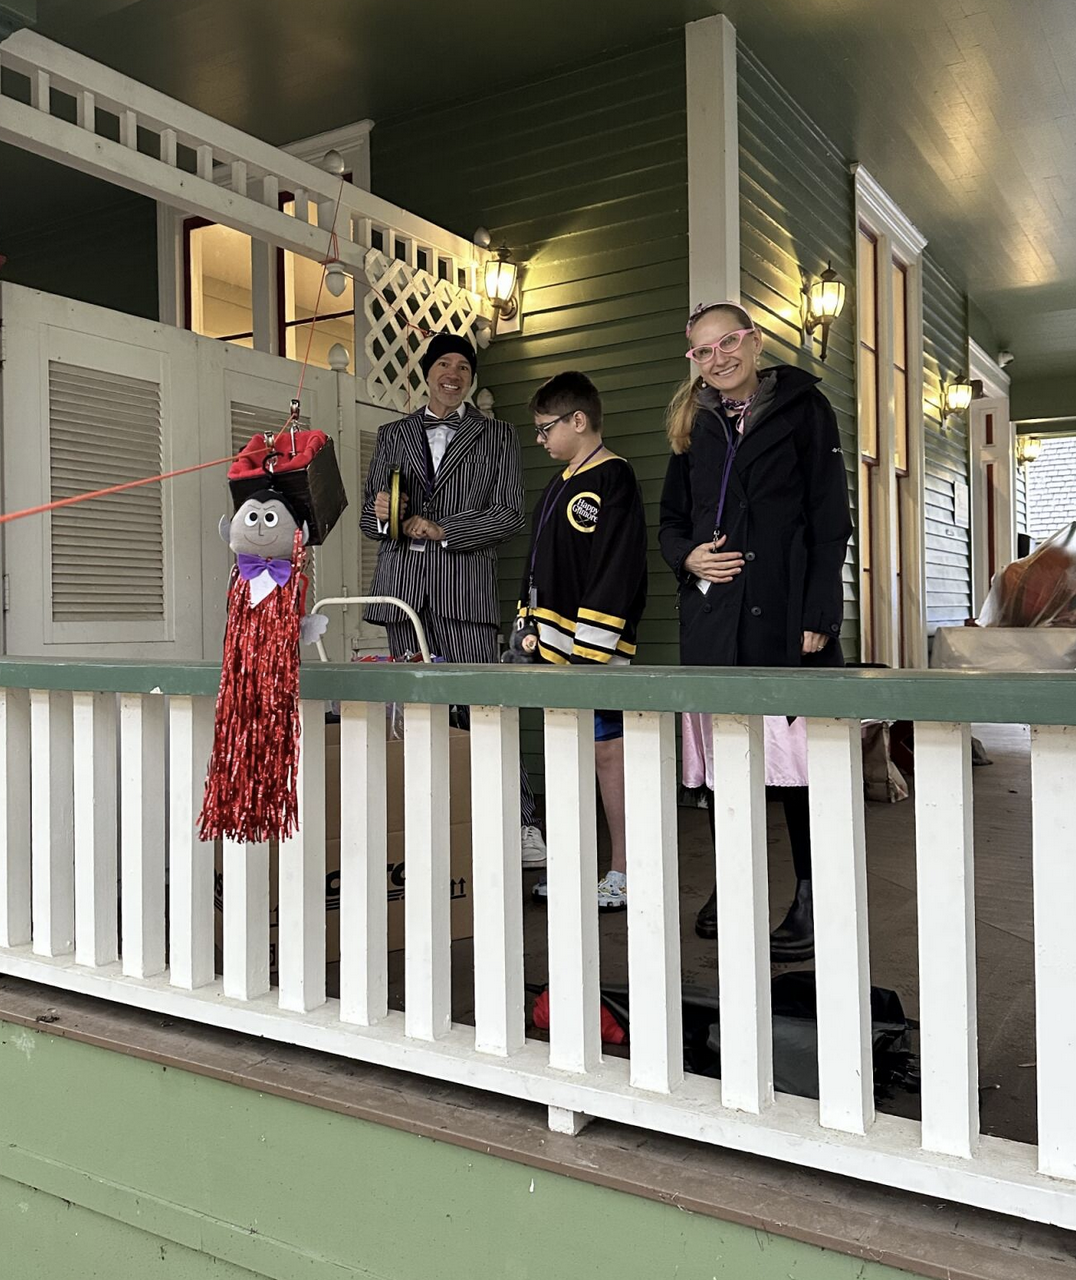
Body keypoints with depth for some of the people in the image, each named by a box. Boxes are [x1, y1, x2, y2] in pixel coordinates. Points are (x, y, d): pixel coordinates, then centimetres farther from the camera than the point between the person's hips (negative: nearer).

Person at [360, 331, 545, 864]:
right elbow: (368, 517, 19)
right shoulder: (393, 435, 20)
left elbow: (510, 514, 2)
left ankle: (519, 824, -3)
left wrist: (443, 530, -8)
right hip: (402, 586, 3)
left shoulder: (497, 436, 13)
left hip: (465, 588, -3)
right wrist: (381, 514, -5)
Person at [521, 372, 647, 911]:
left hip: (592, 649, -9)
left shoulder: (612, 480, -9)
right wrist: (528, 627, 20)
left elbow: (615, 570, -18)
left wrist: (589, 648, -22)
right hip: (554, 645, 9)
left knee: (608, 749, -5)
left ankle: (624, 875, 5)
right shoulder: (561, 483, 20)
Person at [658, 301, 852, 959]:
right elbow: (671, 521, 22)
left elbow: (830, 517, -2)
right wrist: (688, 556, -2)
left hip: (784, 610, -4)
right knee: (721, 756, 6)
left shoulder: (802, 406, 4)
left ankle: (812, 904, 5)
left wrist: (818, 615, -11)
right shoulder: (696, 424, 18)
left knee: (796, 755, -6)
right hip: (713, 614, 5)